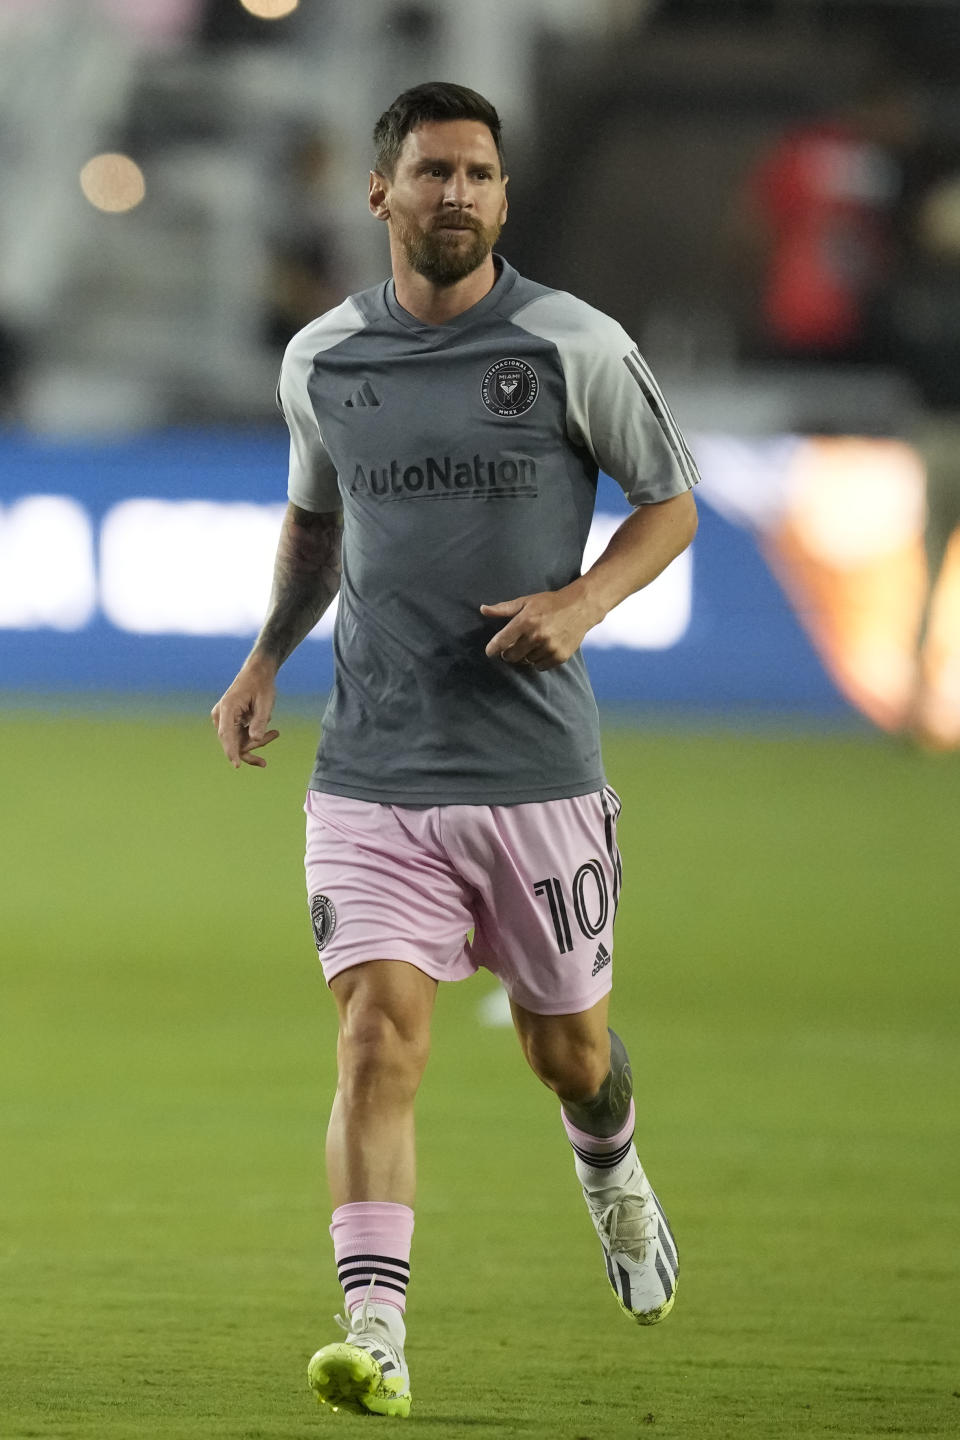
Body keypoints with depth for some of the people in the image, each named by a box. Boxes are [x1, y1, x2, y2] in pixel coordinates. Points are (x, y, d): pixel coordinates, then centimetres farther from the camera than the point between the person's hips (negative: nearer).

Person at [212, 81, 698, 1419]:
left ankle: (611, 1170, 49)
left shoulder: (574, 346, -5)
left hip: (538, 768, -1)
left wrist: (582, 602, -14)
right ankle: (376, 1338, -20)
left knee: (566, 1047, 13)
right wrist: (264, 663, 10)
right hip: (373, 776, 1)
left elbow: (672, 503, 5)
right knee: (380, 1035, -15)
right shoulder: (321, 360, 5)